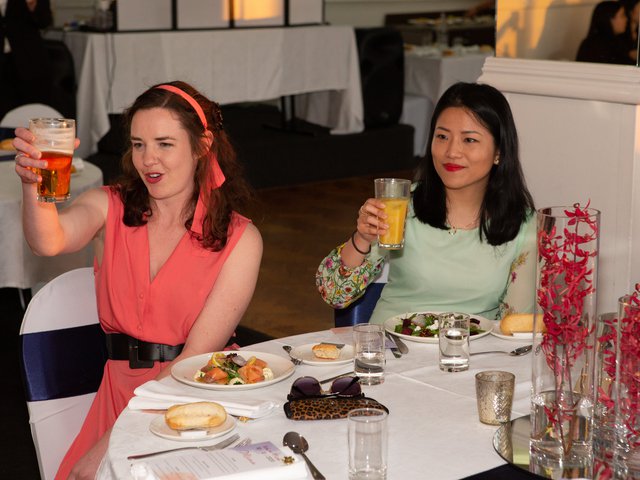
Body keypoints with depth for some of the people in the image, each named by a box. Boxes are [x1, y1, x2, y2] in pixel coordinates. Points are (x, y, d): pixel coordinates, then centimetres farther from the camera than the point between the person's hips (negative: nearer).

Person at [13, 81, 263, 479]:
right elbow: (51, 242, -17)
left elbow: (196, 357, -9)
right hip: (120, 396, 2)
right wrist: (35, 185, -38)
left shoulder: (240, 240, -3)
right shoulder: (109, 207, 5)